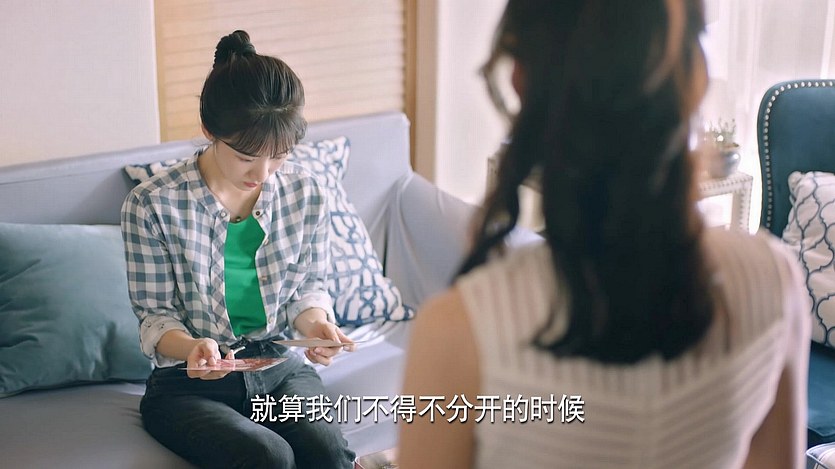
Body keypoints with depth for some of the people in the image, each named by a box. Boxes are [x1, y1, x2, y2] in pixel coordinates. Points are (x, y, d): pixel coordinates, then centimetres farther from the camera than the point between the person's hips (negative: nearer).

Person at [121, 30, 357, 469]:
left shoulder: (306, 193, -2)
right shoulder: (151, 205, -12)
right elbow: (155, 316, -6)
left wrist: (314, 321, -14)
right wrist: (190, 346, -28)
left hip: (282, 369, 3)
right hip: (188, 383, -2)